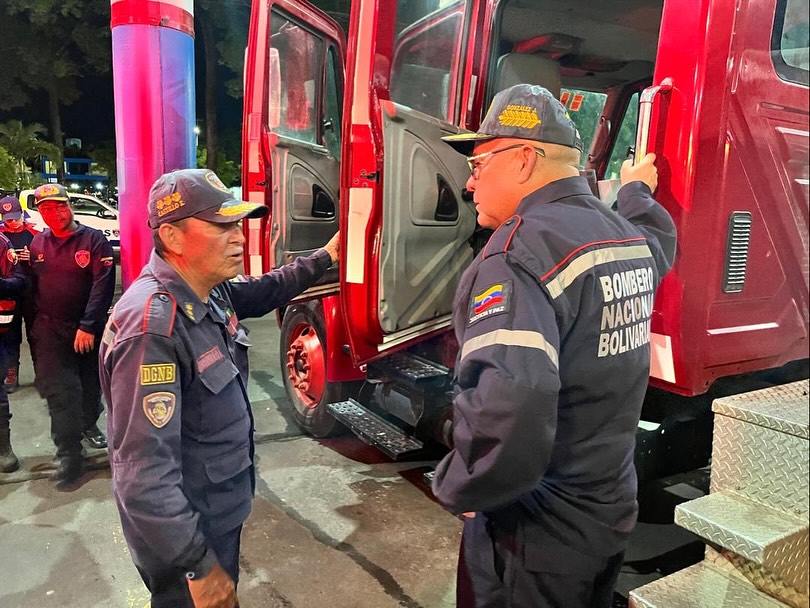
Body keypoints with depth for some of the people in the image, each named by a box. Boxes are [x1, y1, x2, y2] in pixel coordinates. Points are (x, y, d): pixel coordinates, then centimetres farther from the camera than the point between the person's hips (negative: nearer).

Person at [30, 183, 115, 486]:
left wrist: (88, 325, -19)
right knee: (59, 392, -4)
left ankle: (88, 425, 41)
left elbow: (103, 285, -15)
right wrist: (33, 327, 7)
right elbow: (30, 286, 10)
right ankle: (69, 455, 2)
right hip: (49, 330, 2)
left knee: (91, 384, 14)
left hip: (88, 329, -2)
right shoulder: (37, 244, 6)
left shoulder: (94, 240, -8)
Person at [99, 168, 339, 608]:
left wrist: (324, 258, 19)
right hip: (184, 529, -8)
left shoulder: (211, 293, -5)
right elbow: (144, 474, -32)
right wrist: (200, 565, -27)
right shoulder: (153, 327, -31)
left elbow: (261, 294, 19)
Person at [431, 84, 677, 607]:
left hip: (537, 537, -8)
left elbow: (507, 403, -42)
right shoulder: (629, 235, 1)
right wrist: (638, 190, 47)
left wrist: (457, 487, -23)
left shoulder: (524, 245, -27)